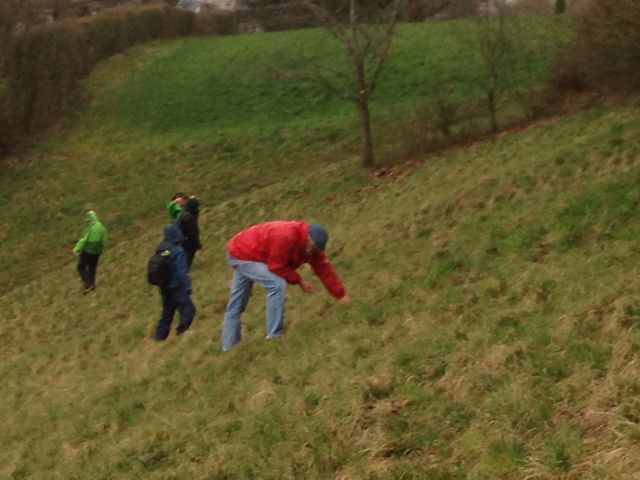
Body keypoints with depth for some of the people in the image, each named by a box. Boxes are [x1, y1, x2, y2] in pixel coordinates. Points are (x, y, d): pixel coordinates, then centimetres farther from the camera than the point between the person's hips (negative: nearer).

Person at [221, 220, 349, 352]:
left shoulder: (311, 246, -6)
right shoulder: (286, 237, -33)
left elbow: (324, 269, -3)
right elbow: (276, 266, -26)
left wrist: (341, 295, -3)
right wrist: (300, 280, -19)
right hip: (242, 255, -10)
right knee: (277, 284, -23)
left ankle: (229, 347, 22)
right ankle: (274, 338, -18)